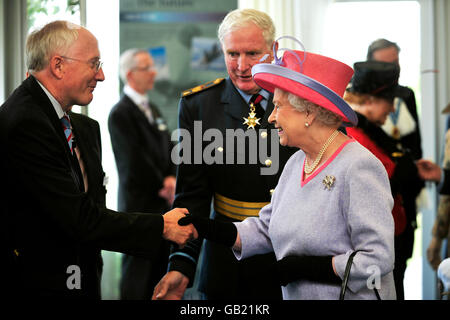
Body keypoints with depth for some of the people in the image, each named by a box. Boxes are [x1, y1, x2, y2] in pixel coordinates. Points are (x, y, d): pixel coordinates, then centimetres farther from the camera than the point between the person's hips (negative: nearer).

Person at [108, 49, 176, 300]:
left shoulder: (153, 110, 16)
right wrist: (163, 187, -9)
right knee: (137, 267, -2)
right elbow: (135, 162, -16)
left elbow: (169, 148, 14)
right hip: (139, 204, -8)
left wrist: (171, 178, -5)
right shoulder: (120, 114, -12)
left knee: (160, 269, 9)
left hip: (162, 203, 8)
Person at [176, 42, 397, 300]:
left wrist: (305, 267, -17)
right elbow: (267, 229, 14)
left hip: (351, 296, -7)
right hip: (295, 295, 7)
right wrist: (209, 229, 2)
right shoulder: (297, 163, 9)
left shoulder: (360, 167, -17)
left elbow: (378, 260, -21)